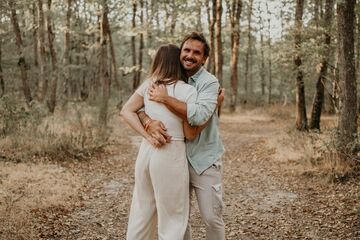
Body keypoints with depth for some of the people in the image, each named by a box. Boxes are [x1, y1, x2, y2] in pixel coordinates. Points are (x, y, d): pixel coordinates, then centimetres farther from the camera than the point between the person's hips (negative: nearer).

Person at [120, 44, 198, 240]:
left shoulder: (148, 85, 5)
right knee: (172, 218, 7)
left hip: (146, 151, 6)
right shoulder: (188, 91, -9)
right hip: (171, 155, -5)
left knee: (142, 211, 18)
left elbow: (126, 111, 4)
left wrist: (147, 135, -4)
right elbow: (190, 134, -6)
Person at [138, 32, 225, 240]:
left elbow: (200, 115, -28)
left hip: (204, 160, -4)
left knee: (212, 218, 2)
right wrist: (149, 123, -23)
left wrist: (165, 98, -23)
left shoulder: (210, 82, -10)